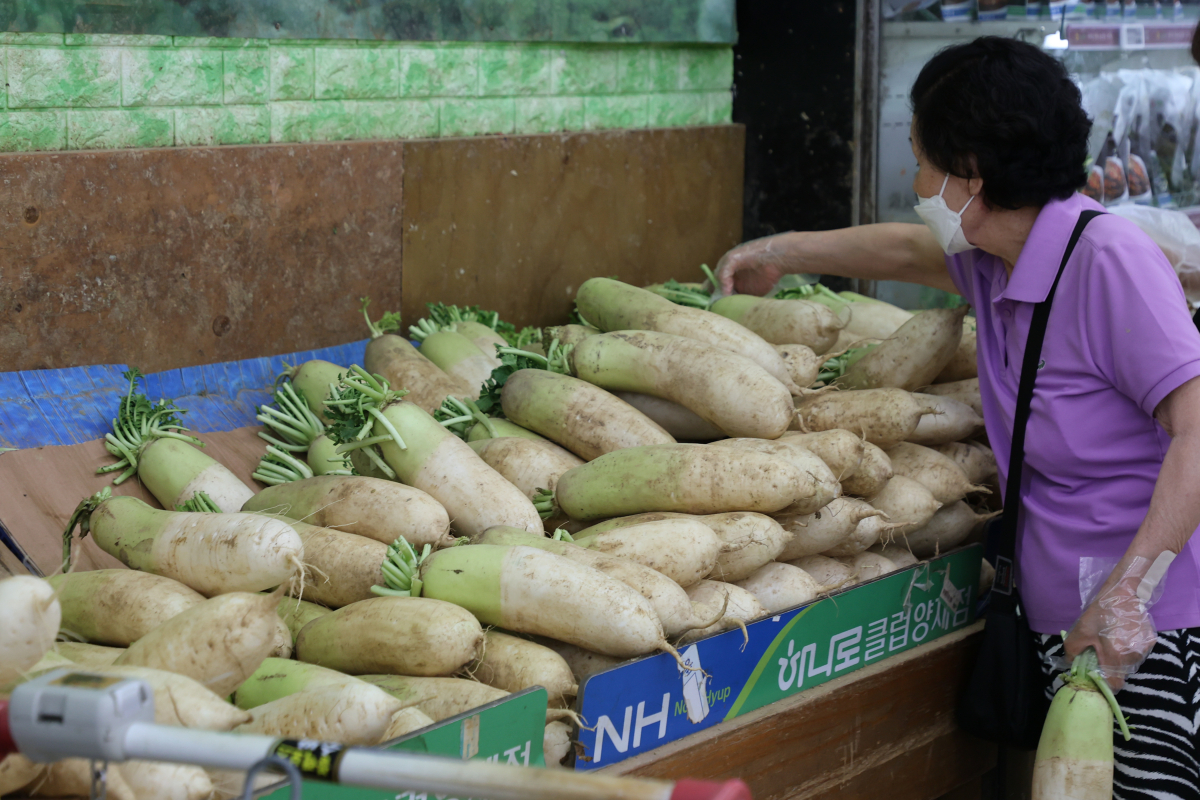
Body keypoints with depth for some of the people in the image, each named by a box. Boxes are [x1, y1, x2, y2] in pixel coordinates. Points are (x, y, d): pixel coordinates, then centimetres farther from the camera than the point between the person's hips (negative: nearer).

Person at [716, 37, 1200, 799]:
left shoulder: (1106, 258, -16)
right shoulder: (994, 265, 9)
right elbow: (910, 251, 33)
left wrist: (1127, 592, -29)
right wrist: (778, 254, 41)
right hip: (1069, 627, 8)